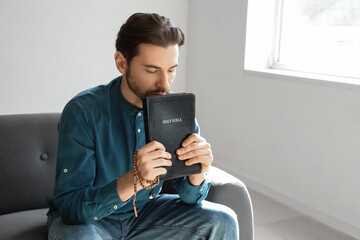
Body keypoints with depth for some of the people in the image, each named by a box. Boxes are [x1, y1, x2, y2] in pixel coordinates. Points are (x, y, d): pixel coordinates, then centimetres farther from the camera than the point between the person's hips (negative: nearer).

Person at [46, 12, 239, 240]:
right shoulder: (83, 112, -25)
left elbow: (188, 197, -8)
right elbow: (69, 206, -28)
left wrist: (197, 174, -32)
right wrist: (133, 181, -44)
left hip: (144, 211, 4)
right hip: (84, 218, -3)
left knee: (223, 222, -10)